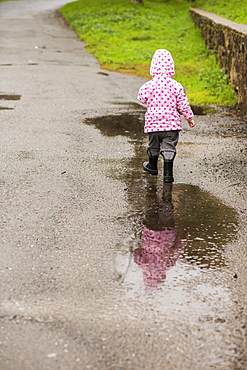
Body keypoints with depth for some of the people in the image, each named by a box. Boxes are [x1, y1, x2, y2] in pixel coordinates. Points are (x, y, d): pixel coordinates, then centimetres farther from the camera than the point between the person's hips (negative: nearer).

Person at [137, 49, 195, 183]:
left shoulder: (149, 85, -10)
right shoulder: (176, 86, -8)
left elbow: (142, 98, 4)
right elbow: (183, 105, -3)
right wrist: (190, 117, 9)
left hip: (153, 122, 1)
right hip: (171, 123, -1)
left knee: (153, 146, 20)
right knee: (169, 148, 3)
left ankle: (152, 166, 40)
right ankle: (168, 173, -1)